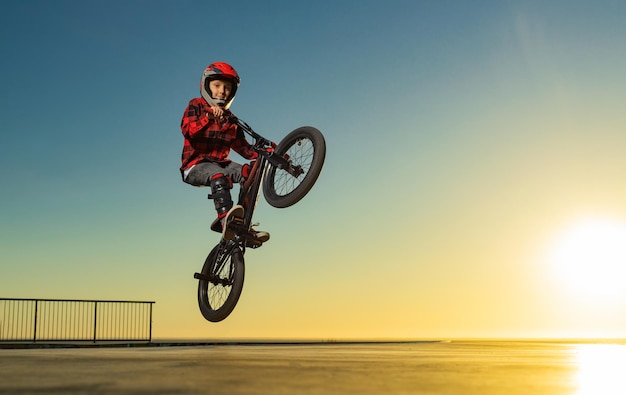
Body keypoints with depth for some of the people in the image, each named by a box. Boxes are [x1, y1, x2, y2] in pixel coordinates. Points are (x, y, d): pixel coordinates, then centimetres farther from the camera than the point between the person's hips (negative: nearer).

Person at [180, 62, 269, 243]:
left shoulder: (229, 119, 19)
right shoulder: (196, 105, 3)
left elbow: (242, 146, 12)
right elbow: (188, 130, -17)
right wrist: (208, 116, -34)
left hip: (221, 163, 5)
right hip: (196, 165, -5)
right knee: (219, 176, -37)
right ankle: (225, 218, -55)